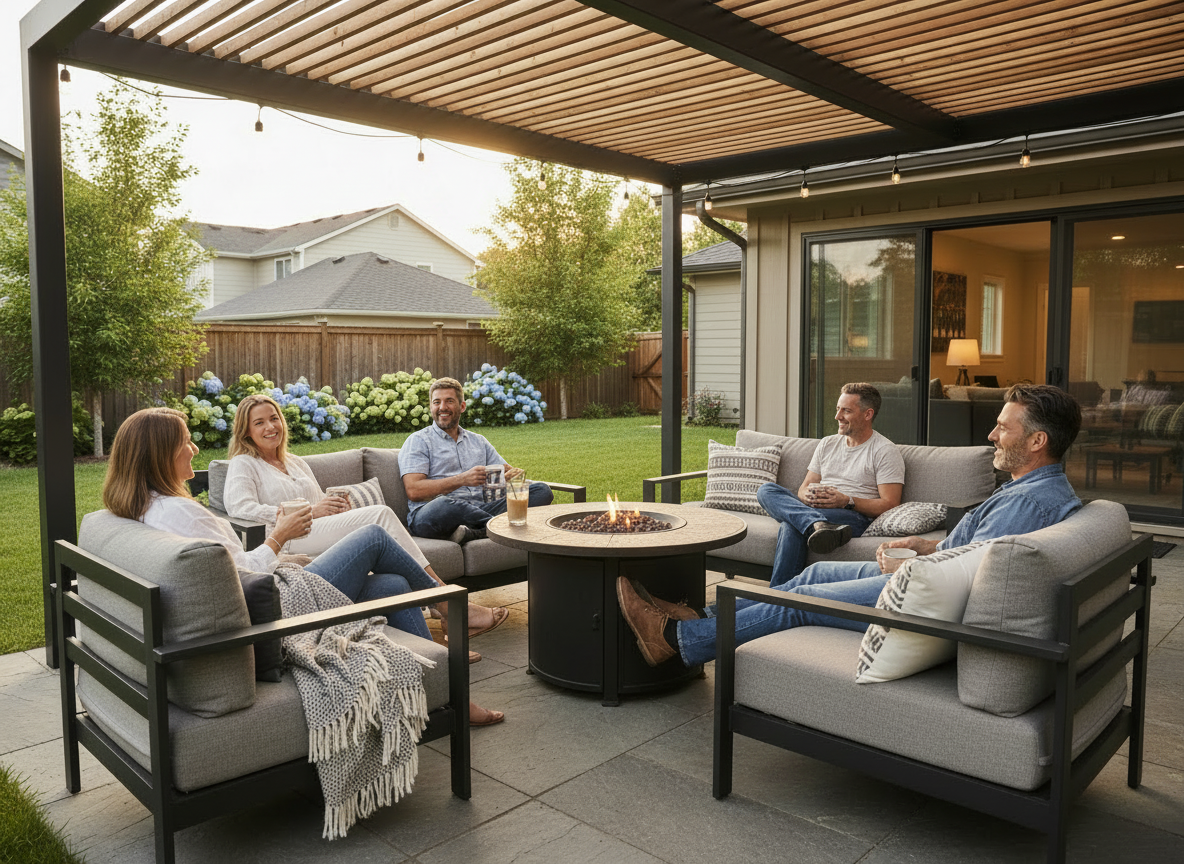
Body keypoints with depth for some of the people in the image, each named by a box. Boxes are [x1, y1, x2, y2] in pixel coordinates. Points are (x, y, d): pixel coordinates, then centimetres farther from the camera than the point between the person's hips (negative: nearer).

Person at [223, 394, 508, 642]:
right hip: (288, 541, -7)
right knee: (380, 515, -27)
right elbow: (239, 507, -10)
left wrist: (338, 505, 2)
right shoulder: (243, 465, 10)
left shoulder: (296, 463, 31)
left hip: (326, 532, 7)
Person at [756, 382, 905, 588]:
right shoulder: (827, 444, 23)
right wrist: (809, 496, -7)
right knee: (766, 490, -25)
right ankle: (819, 525, -48)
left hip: (856, 517, -7)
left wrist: (847, 501, -19)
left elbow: (889, 505, -6)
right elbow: (803, 488, 20)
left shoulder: (885, 451, 3)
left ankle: (777, 594, -37)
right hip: (816, 508, 7)